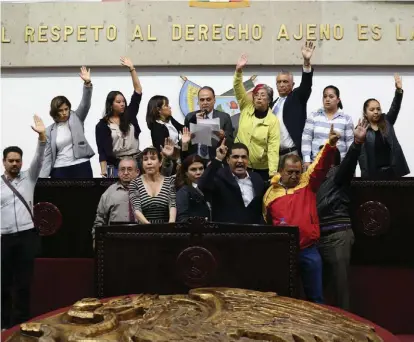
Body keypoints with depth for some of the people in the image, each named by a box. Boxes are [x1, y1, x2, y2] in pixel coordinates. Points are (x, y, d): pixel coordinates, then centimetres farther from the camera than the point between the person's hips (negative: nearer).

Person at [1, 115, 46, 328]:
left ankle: (20, 324, 12)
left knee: (23, 283, 4)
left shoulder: (29, 178, 9)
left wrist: (42, 136, -19)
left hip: (27, 236, 0)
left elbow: (39, 159, -6)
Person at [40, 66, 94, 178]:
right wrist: (42, 178, -6)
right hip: (60, 171, 1)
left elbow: (85, 104, -8)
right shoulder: (50, 131, 8)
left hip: (81, 167, -1)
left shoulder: (76, 118, 7)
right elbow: (48, 156, 4)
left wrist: (87, 83, -25)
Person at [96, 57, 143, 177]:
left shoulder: (129, 115, 7)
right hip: (115, 165, -3)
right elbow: (102, 151, -5)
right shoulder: (102, 125, -1)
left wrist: (132, 69, -1)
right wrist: (104, 172, -13)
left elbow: (138, 91, 3)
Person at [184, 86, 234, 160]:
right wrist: (195, 121, -7)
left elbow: (231, 143, 2)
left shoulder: (224, 117, 4)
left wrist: (223, 136, -19)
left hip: (216, 161, -1)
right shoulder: (190, 117, 8)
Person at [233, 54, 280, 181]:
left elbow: (273, 149, -12)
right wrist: (239, 70, -26)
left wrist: (272, 173, -19)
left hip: (261, 169, -3)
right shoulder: (246, 108, 1)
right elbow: (238, 88, -8)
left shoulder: (273, 121, -8)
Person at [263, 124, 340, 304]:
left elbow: (321, 166, -9)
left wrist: (330, 145, -23)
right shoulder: (270, 193, 6)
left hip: (309, 250, 0)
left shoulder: (308, 184, 5)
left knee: (315, 296, 10)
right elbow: (266, 221, 17)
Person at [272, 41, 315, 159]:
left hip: (292, 153, -6)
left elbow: (306, 83, -13)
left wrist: (306, 61, -29)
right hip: (274, 153, 6)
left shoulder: (297, 97, 6)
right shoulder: (274, 104, 20)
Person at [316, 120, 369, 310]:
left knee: (340, 285, -3)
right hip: (319, 236, 7)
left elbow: (349, 163, -19)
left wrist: (357, 142, -36)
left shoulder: (338, 174, 1)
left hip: (337, 235, -7)